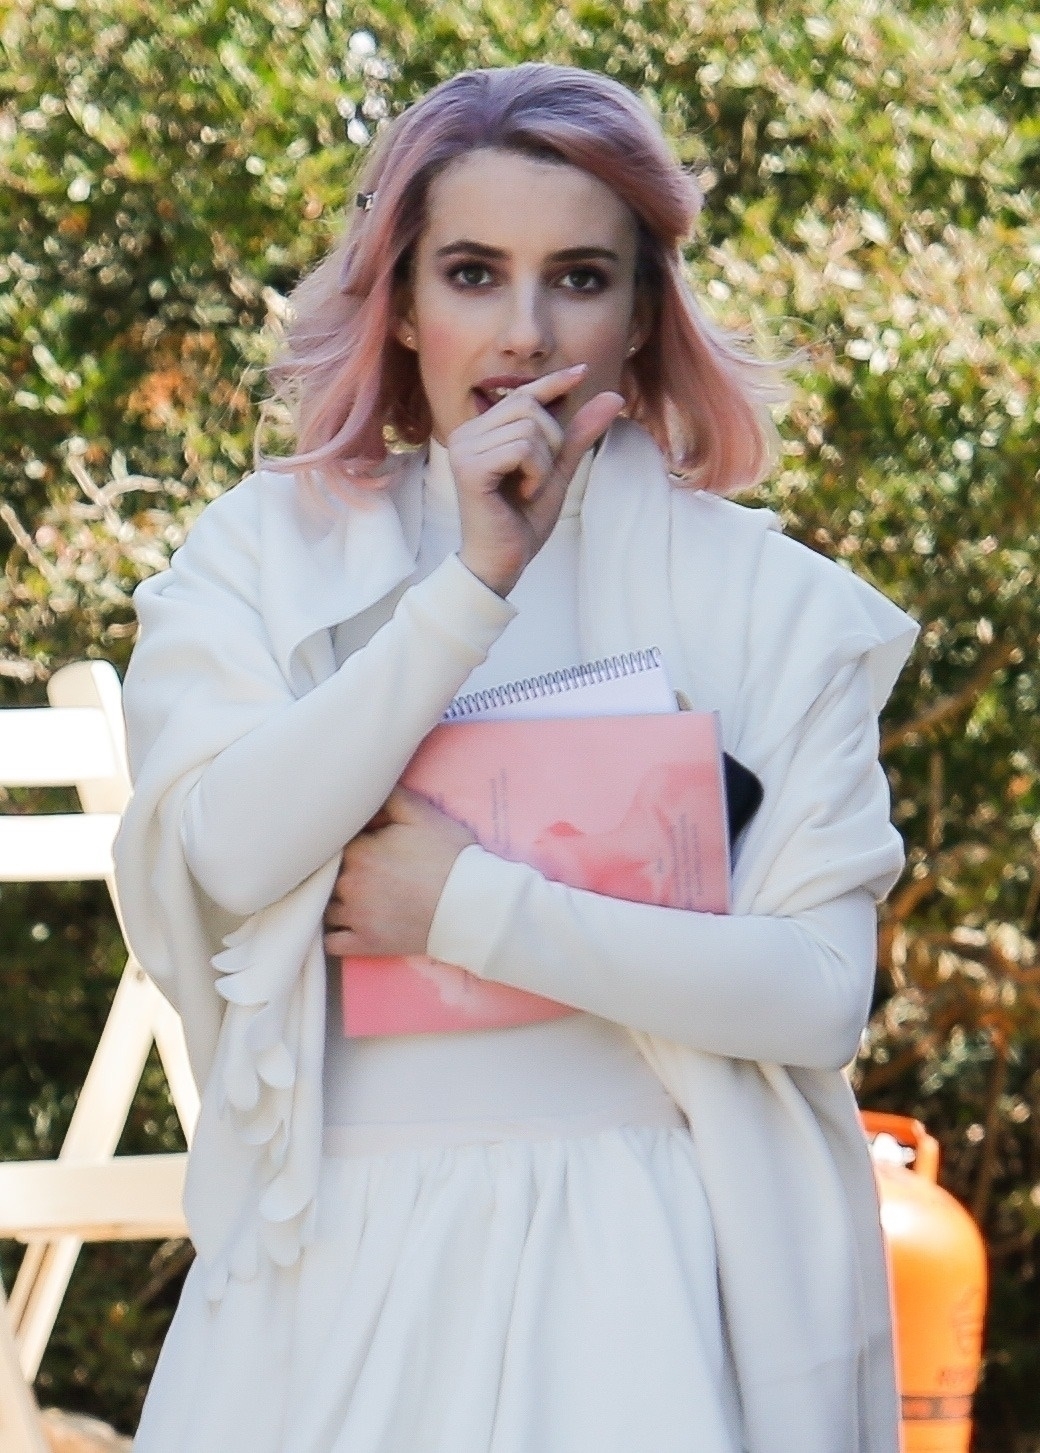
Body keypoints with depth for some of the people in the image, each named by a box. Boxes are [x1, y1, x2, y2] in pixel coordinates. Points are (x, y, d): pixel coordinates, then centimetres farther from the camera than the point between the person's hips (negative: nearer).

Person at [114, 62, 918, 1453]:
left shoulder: (764, 598, 1)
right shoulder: (263, 555, 6)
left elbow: (820, 995, -7)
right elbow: (226, 858, -11)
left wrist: (468, 905, -12)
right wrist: (475, 584, -15)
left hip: (639, 1276, -1)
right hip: (339, 1265, 1)